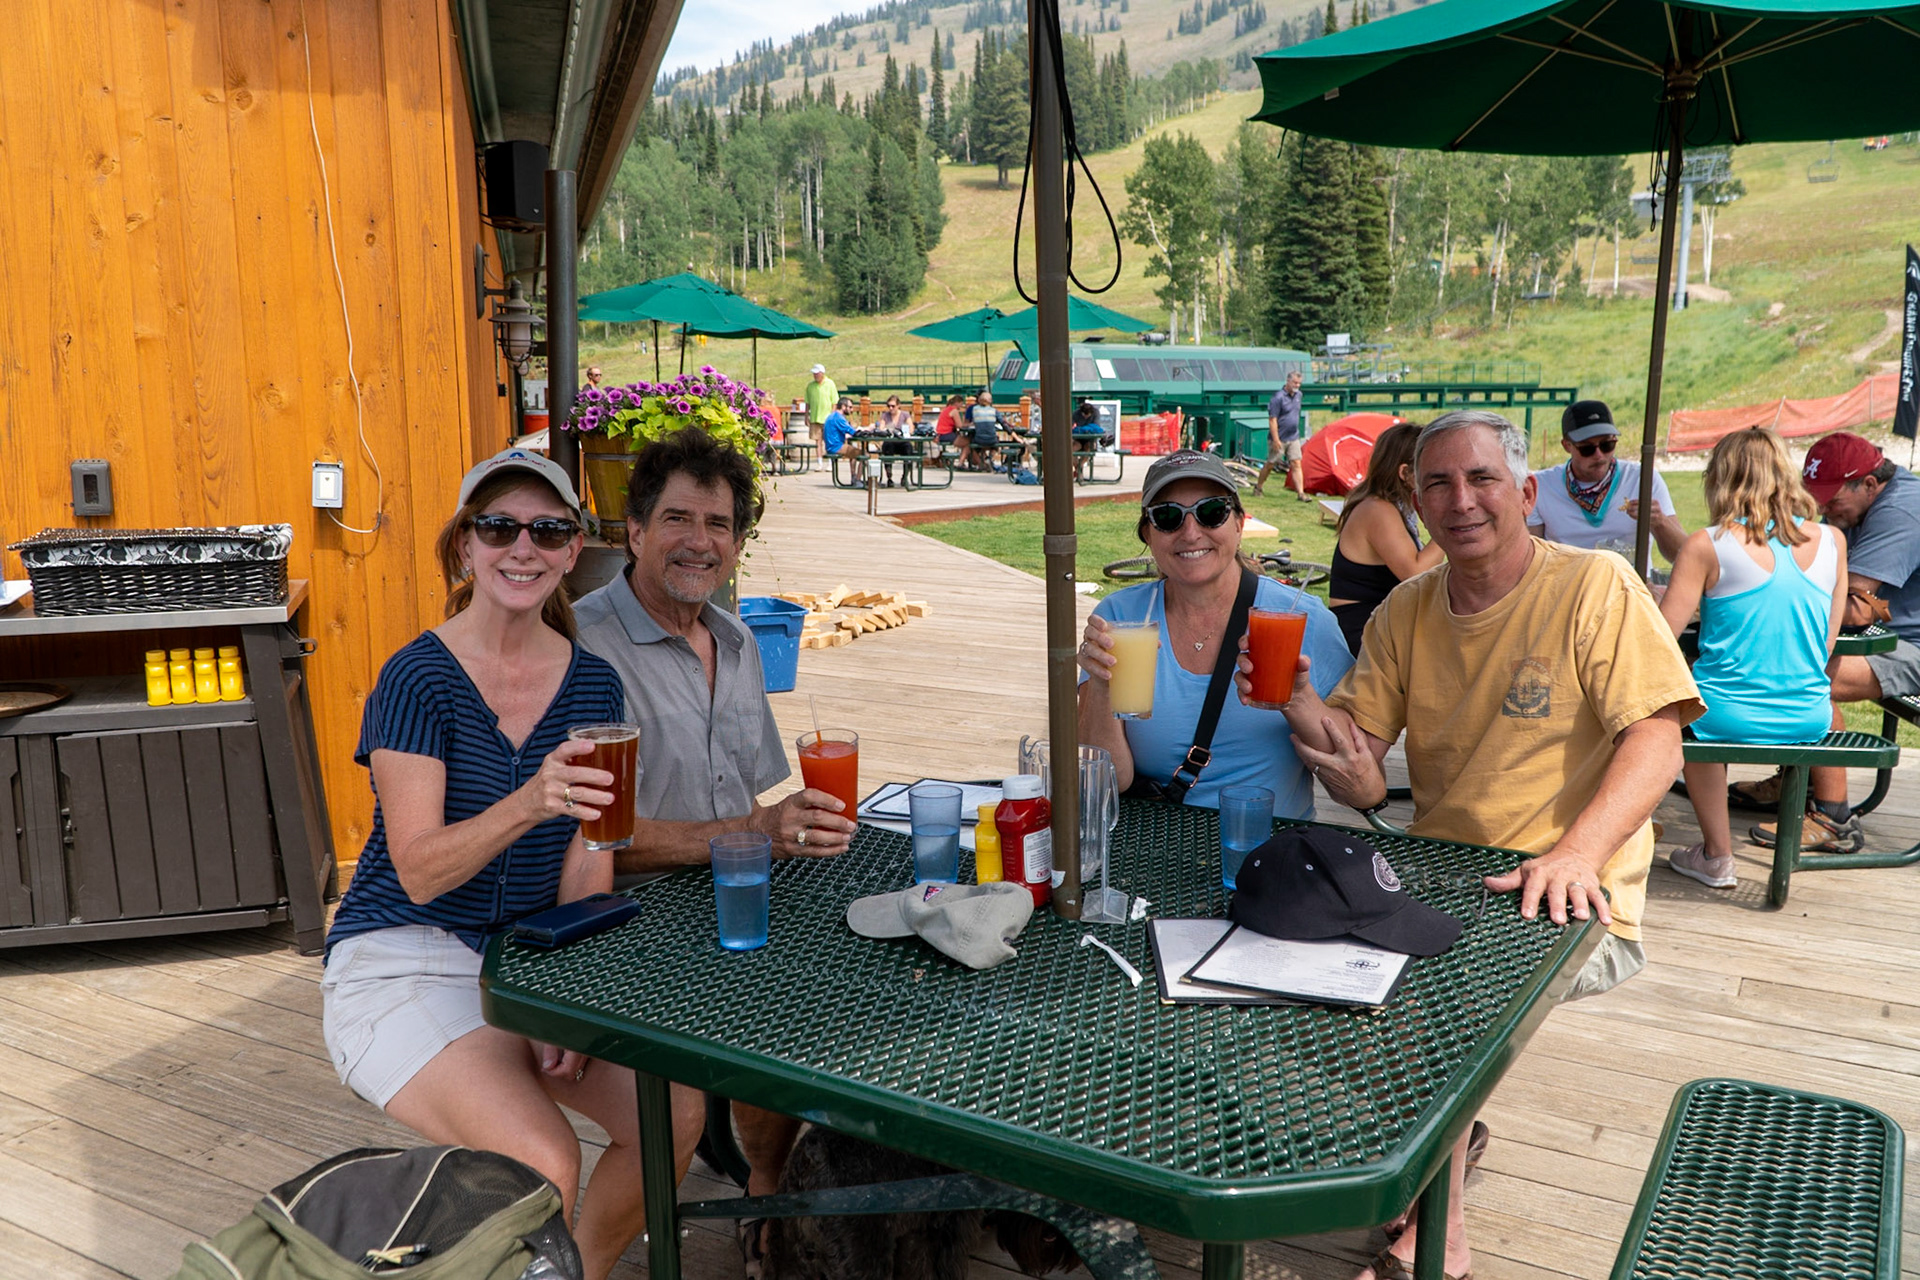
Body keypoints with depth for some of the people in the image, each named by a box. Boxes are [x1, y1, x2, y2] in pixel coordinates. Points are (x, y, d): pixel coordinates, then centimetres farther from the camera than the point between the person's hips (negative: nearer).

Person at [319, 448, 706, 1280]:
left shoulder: (594, 686, 1)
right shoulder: (418, 677, -13)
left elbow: (586, 867, 2)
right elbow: (419, 872, -19)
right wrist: (528, 803, -36)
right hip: (403, 963, -5)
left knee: (676, 1110, -13)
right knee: (545, 1165, -25)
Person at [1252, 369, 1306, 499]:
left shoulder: (1298, 395, 7)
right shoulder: (1278, 397, -16)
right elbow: (1272, 420, -18)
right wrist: (1276, 440, -22)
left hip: (1293, 438, 6)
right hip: (1280, 439, -6)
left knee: (1296, 464, -2)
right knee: (1270, 464, 6)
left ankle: (1300, 493, -5)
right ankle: (1258, 487, 24)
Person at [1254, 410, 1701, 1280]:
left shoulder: (1595, 586, -6)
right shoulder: (1405, 611, 10)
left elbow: (1656, 741, -14)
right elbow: (1350, 744, 4)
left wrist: (1576, 854, -29)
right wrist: (1294, 699, -19)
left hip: (1569, 905, -5)